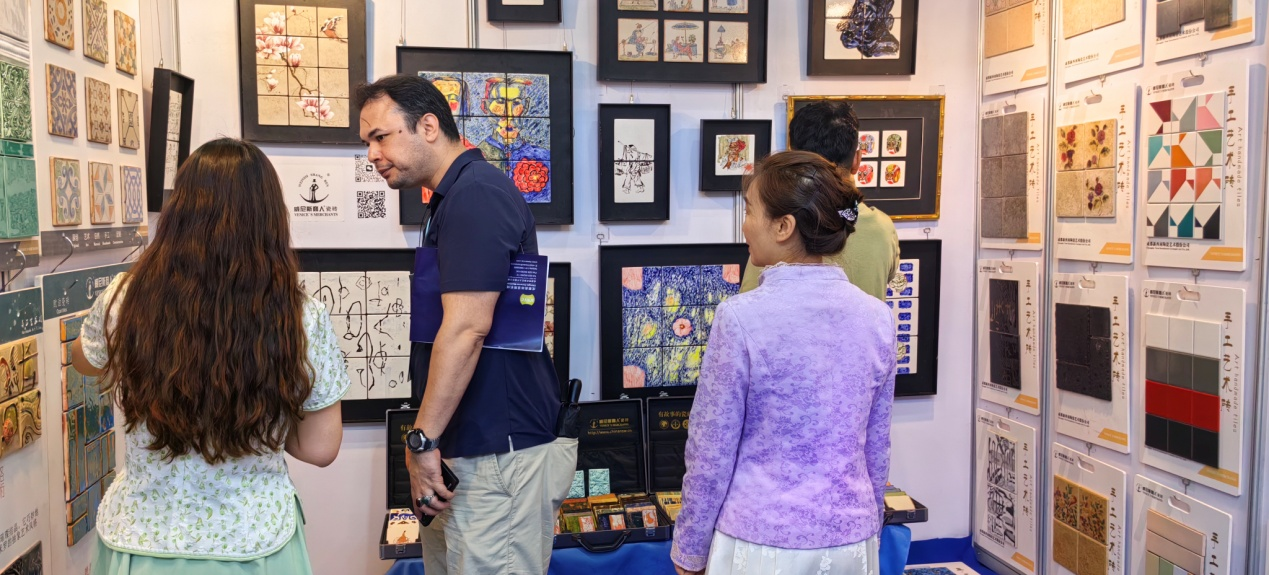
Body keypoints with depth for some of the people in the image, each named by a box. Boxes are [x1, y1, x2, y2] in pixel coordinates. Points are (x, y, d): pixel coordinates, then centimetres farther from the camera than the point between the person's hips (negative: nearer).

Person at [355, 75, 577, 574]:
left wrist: (422, 440, -19)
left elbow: (467, 328, -24)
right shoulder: (455, 196, 16)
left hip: (504, 453, -10)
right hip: (476, 446, 10)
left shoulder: (475, 195, -16)